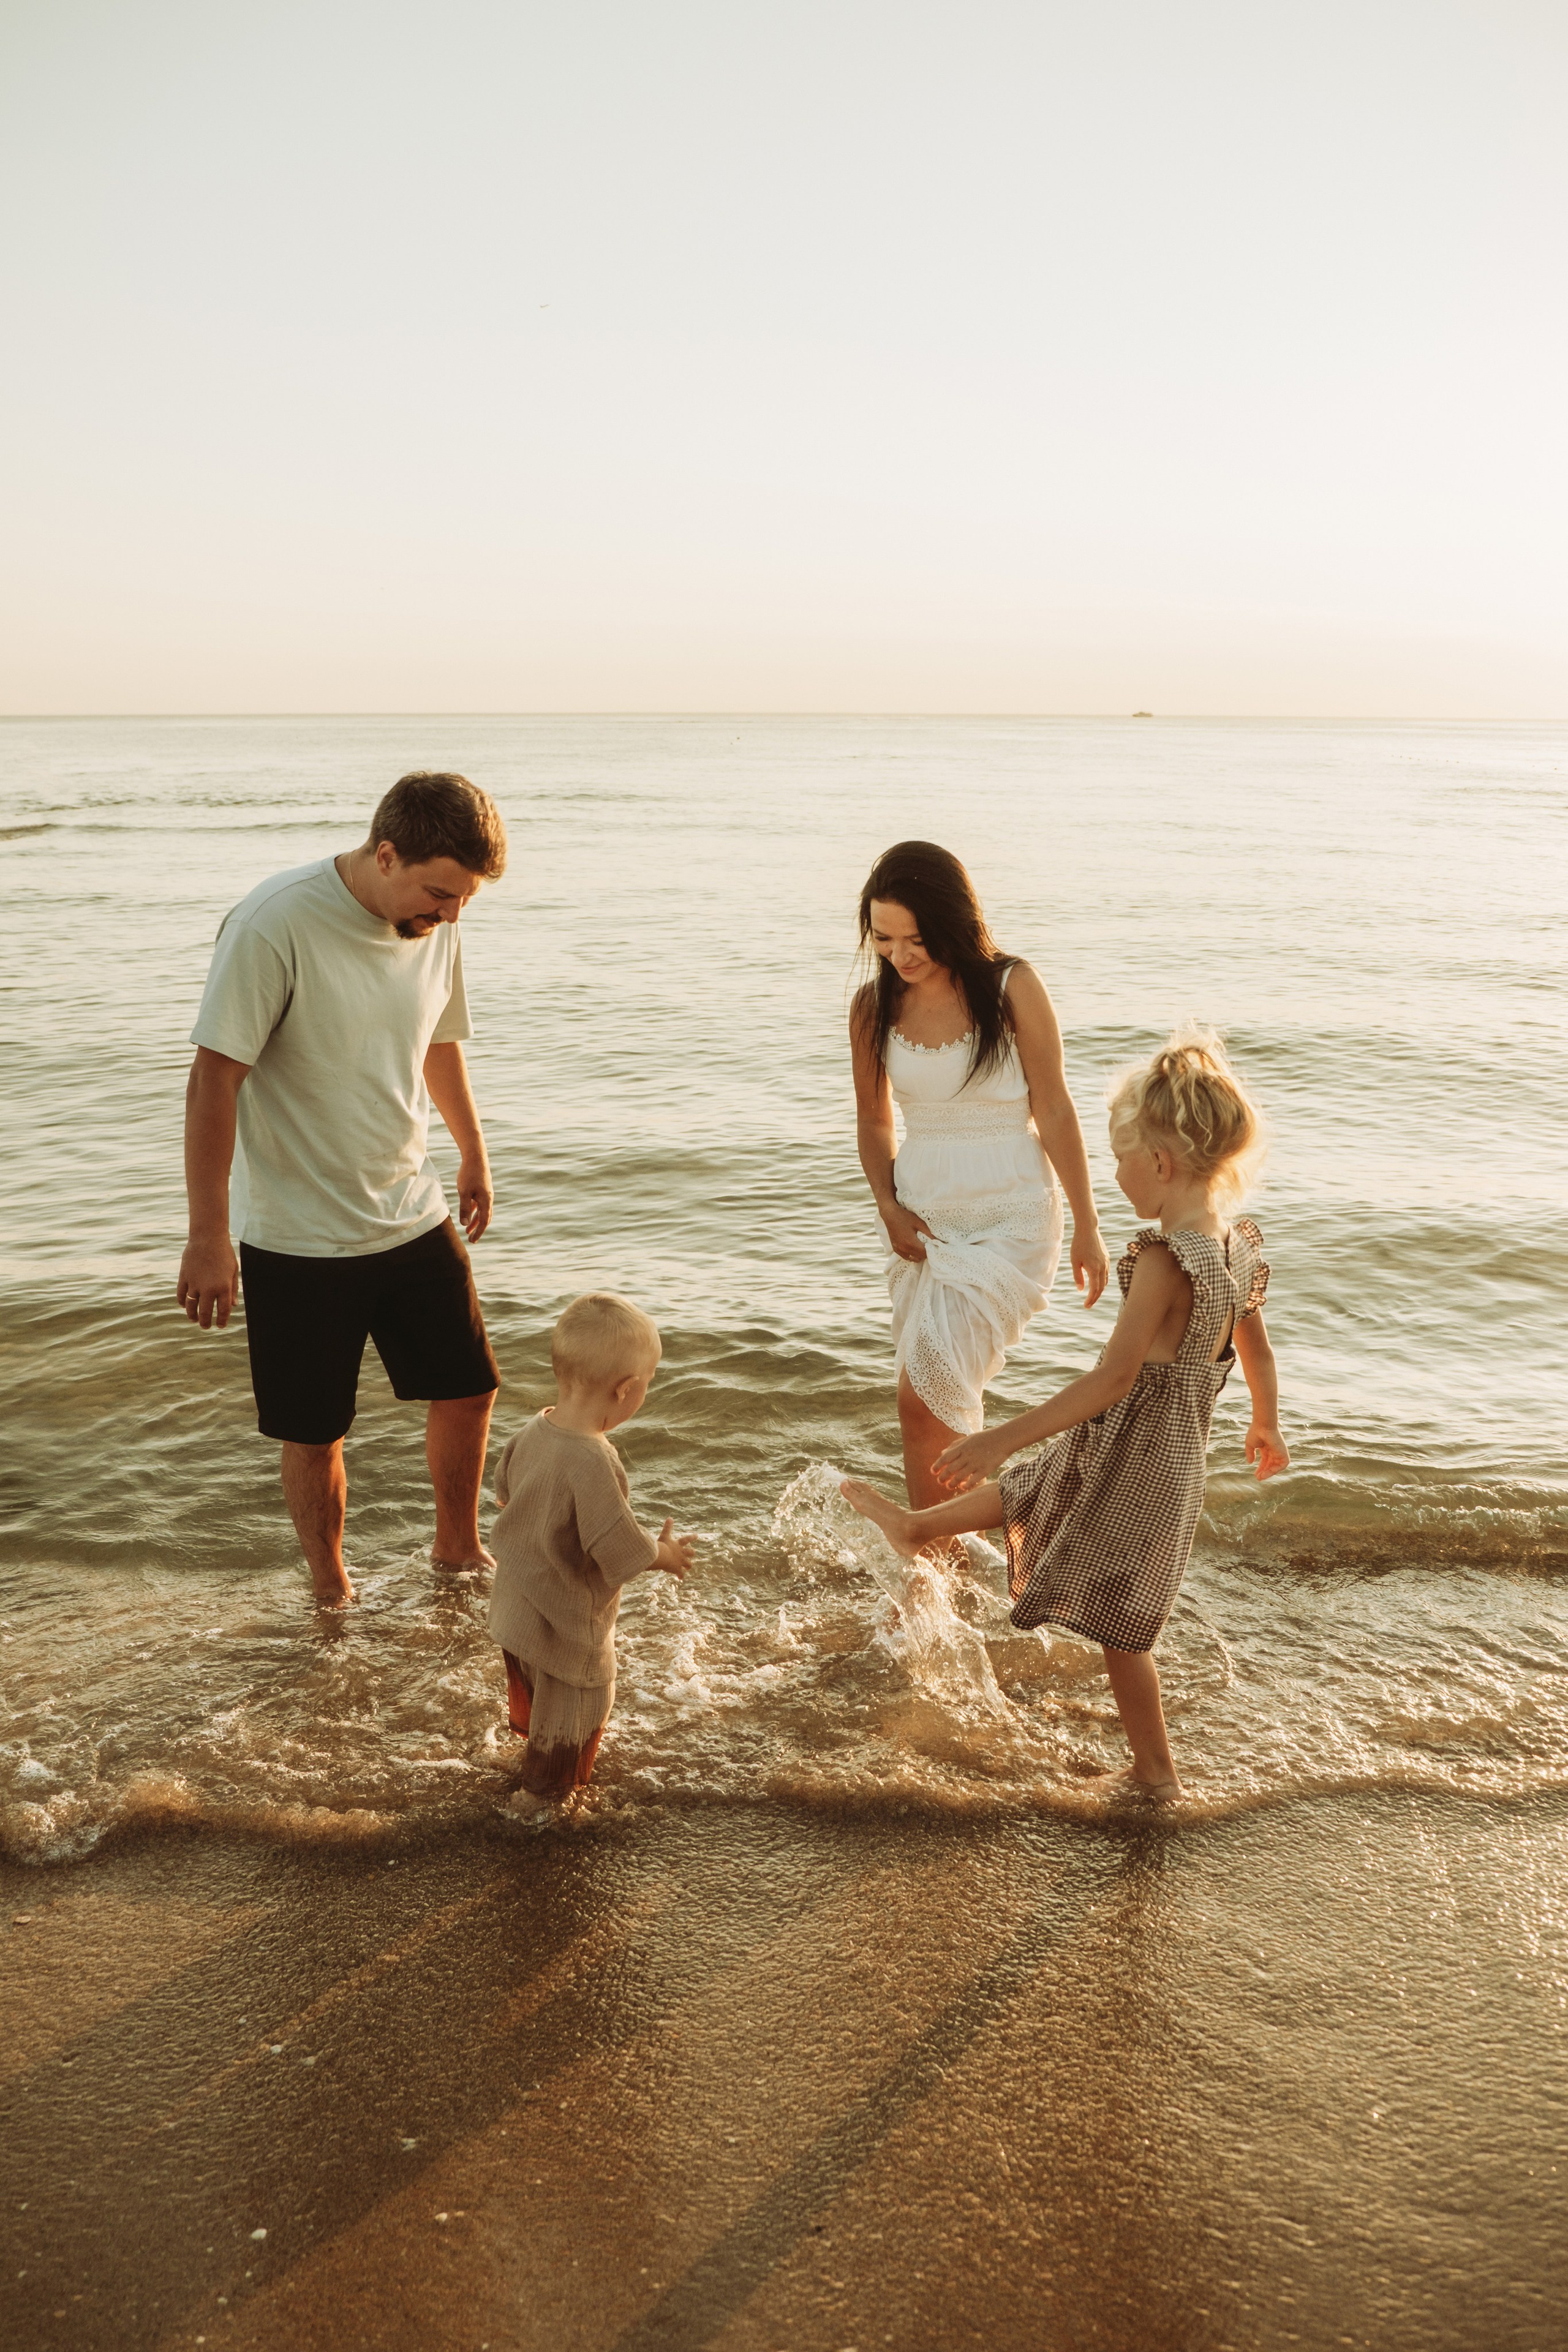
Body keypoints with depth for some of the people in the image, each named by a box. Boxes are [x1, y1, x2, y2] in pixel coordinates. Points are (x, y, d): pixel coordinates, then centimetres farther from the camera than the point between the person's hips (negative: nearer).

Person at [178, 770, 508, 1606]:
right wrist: (208, 1235, -20)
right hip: (299, 1240, -6)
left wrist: (473, 1155, 28)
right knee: (314, 1433, 7)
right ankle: (331, 1595, 30)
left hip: (414, 1218, 6)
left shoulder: (435, 926, -1)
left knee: (468, 1390, 14)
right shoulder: (276, 924, -22)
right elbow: (214, 1078, -20)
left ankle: (458, 1549, 38)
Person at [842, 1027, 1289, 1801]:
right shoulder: (1241, 1245, -3)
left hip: (1133, 1458, -9)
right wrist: (1266, 1426, 30)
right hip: (1175, 1452, 9)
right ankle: (914, 1528, 52)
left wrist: (1002, 1440, -30)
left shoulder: (1164, 1262, -30)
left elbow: (1114, 1378, -33)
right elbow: (1258, 1350, 10)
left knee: (1120, 1625, 11)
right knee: (1022, 1490, 30)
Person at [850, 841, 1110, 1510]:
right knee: (943, 1404, 9)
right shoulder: (874, 1006, 0)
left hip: (1009, 1220, -4)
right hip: (922, 1221, 4)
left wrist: (1086, 1228, -4)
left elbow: (1054, 1113, -7)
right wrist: (889, 1208, -2)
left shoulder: (1012, 988, -11)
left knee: (926, 1398, -13)